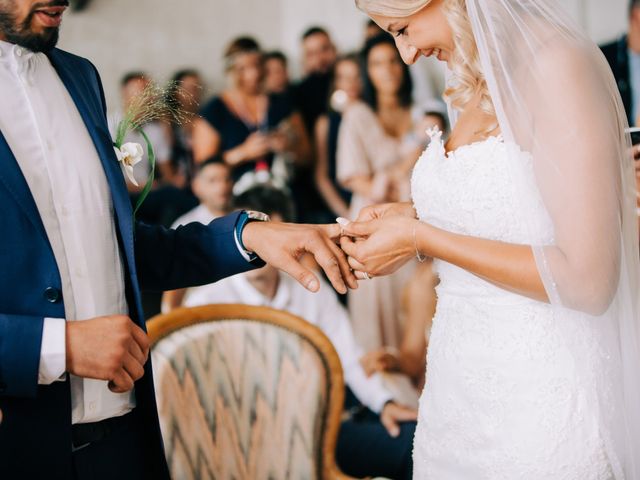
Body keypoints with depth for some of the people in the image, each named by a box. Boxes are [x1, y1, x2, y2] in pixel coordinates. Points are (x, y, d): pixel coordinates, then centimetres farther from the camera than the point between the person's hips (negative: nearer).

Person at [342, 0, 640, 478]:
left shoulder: (559, 64, -18)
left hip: (538, 397, -8)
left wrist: (420, 238, -16)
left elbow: (587, 280, -22)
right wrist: (413, 217, 2)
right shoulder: (480, 84, 7)